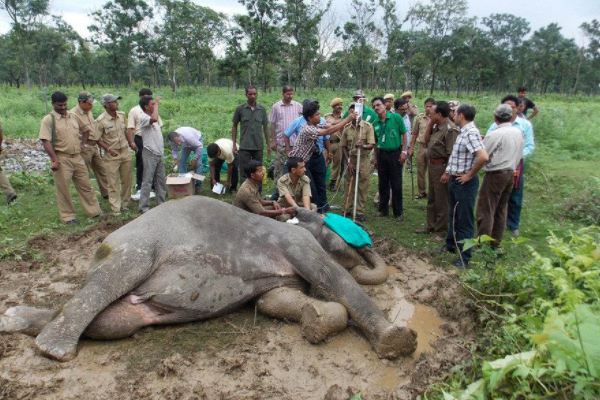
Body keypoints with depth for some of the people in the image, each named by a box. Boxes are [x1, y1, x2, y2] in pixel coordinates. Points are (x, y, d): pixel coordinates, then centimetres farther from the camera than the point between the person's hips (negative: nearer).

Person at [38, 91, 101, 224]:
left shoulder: (73, 117, 10)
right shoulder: (48, 120, -8)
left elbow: (85, 130, 26)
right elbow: (45, 141, -14)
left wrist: (83, 143, 12)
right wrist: (54, 159, -20)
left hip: (77, 157, 5)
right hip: (62, 159, -5)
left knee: (86, 186, 11)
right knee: (63, 189, 4)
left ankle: (94, 211, 21)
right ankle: (68, 216, 15)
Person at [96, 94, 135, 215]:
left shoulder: (122, 115, 1)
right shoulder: (101, 121, -14)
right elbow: (97, 139, -9)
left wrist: (131, 142, 0)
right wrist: (109, 149, -19)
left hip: (125, 152, 5)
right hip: (112, 155, -5)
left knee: (127, 180, 11)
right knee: (113, 183, 1)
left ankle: (125, 204, 25)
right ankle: (116, 209, 7)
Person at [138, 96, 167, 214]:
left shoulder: (154, 116, 13)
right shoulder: (143, 117, -13)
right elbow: (154, 119, -35)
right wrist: (157, 103, -23)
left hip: (160, 153, 8)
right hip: (150, 153, -8)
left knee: (161, 180, 13)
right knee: (147, 181, -3)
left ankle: (161, 203, 23)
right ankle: (144, 206, 4)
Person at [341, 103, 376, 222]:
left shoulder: (368, 126, -8)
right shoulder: (346, 128, -1)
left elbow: (372, 145, -12)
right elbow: (344, 147, 4)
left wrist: (363, 146, -34)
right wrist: (348, 161, -4)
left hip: (363, 160, -2)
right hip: (350, 159, 2)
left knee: (362, 188, 2)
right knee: (349, 186, 9)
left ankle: (360, 212, 11)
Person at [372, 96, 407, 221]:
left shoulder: (396, 117, -6)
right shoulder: (375, 123, 5)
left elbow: (404, 134, -1)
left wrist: (403, 151, -7)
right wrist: (375, 158, 13)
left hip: (395, 153, -4)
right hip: (381, 154, 4)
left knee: (396, 184, 1)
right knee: (383, 184, 10)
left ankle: (398, 212, 11)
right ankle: (383, 209, 22)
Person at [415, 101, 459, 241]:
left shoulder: (450, 129, -20)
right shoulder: (437, 126, 7)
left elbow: (451, 154, -23)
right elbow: (426, 140, 13)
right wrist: (430, 124, 3)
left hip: (442, 167, -9)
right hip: (432, 165, 9)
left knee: (441, 201, 3)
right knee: (431, 199, 19)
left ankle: (441, 231, 15)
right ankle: (431, 225, 34)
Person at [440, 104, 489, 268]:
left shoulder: (471, 133, -21)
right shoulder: (463, 132, 10)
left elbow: (483, 157, -32)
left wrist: (470, 175, -22)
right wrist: (448, 173, 20)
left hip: (465, 183, -10)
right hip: (455, 180, 10)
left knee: (465, 220, 0)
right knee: (454, 215, 23)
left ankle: (464, 257, 10)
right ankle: (451, 244, 40)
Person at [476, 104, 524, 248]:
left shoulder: (494, 134, -16)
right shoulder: (519, 132, 6)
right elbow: (519, 155, 13)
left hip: (495, 174, -7)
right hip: (510, 173, 8)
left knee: (486, 210, -3)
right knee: (501, 209, 14)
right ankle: (496, 242, 22)